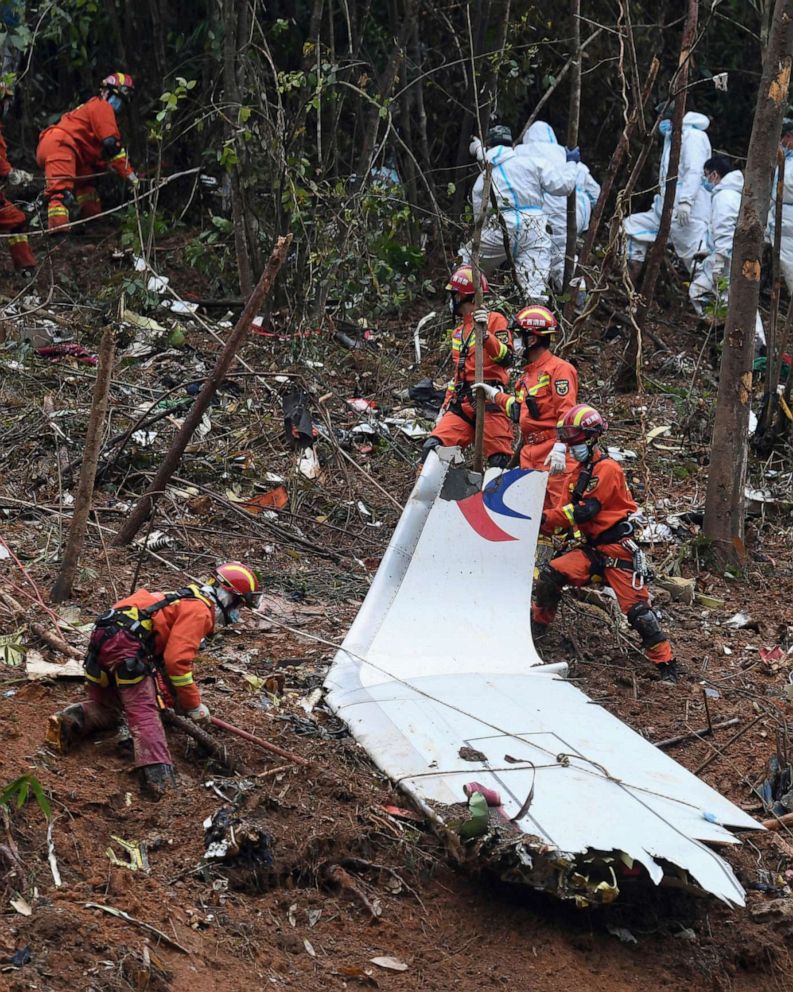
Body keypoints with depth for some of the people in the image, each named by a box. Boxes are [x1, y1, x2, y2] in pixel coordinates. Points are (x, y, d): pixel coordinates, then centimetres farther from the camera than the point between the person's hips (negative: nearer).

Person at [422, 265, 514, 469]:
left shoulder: (494, 320, 1)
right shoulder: (458, 332, 26)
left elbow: (506, 358, -14)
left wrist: (484, 334, -26)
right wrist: (445, 406, 25)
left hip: (489, 401, -7)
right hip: (462, 404, 7)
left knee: (500, 462, -11)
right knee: (432, 448, -12)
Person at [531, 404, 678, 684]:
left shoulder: (606, 469, -15)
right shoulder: (578, 473, 15)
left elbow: (586, 510, -22)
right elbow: (571, 512, 15)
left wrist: (546, 518, -22)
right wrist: (545, 527, -2)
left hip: (616, 548, -8)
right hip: (590, 548, 8)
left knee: (636, 608, -12)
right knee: (549, 574, -10)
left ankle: (666, 664, -4)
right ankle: (537, 626, 8)